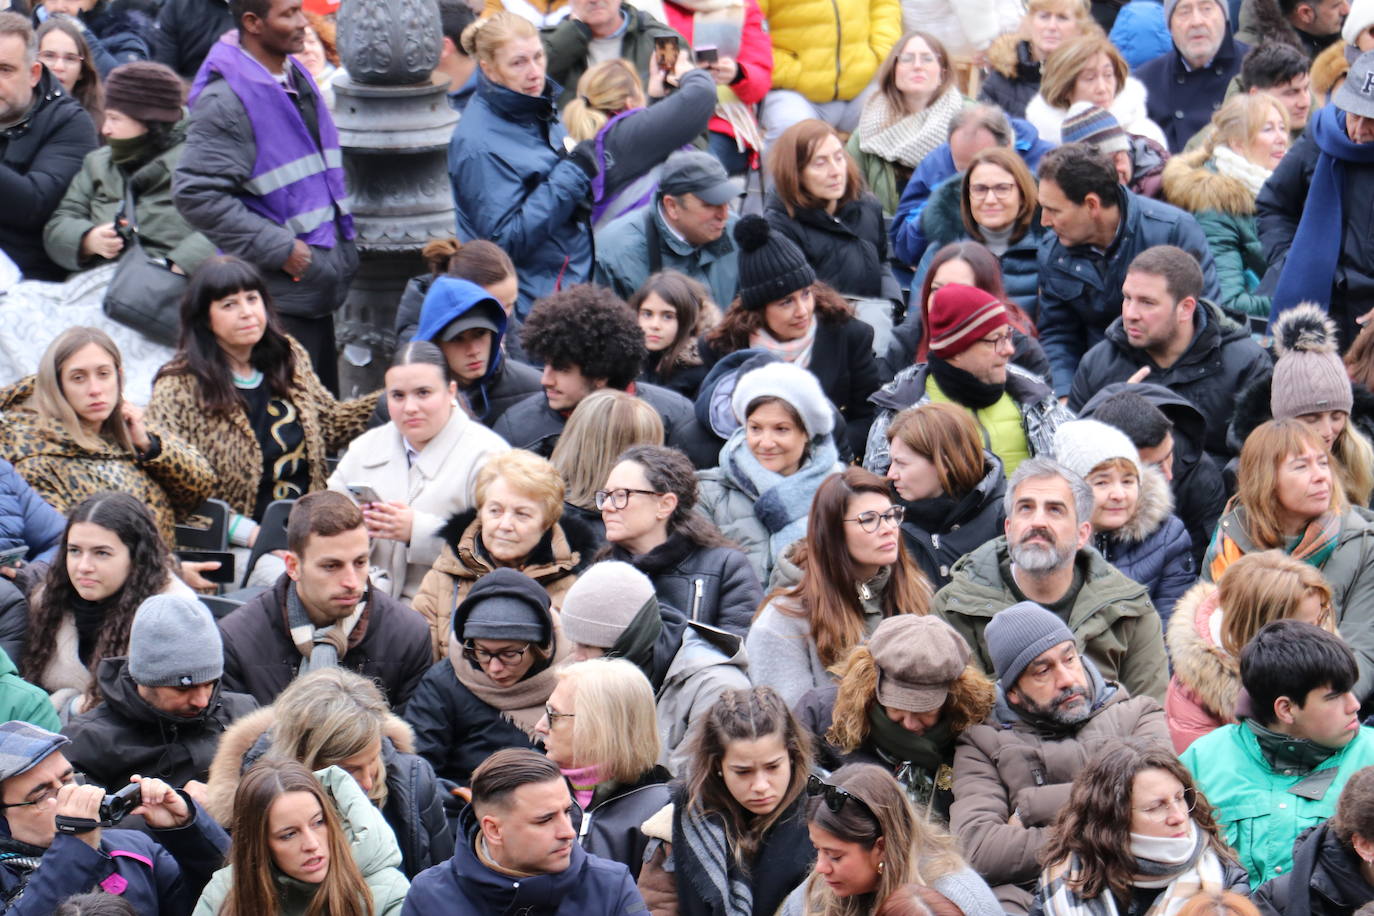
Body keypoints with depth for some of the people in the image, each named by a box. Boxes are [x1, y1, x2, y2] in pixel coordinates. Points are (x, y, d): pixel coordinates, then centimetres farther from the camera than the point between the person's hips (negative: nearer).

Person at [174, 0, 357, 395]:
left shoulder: (298, 79, 13)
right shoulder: (225, 102, -16)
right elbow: (197, 193, -23)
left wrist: (342, 251, 17)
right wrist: (279, 248, -21)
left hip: (317, 286, 9)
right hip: (278, 292, -9)